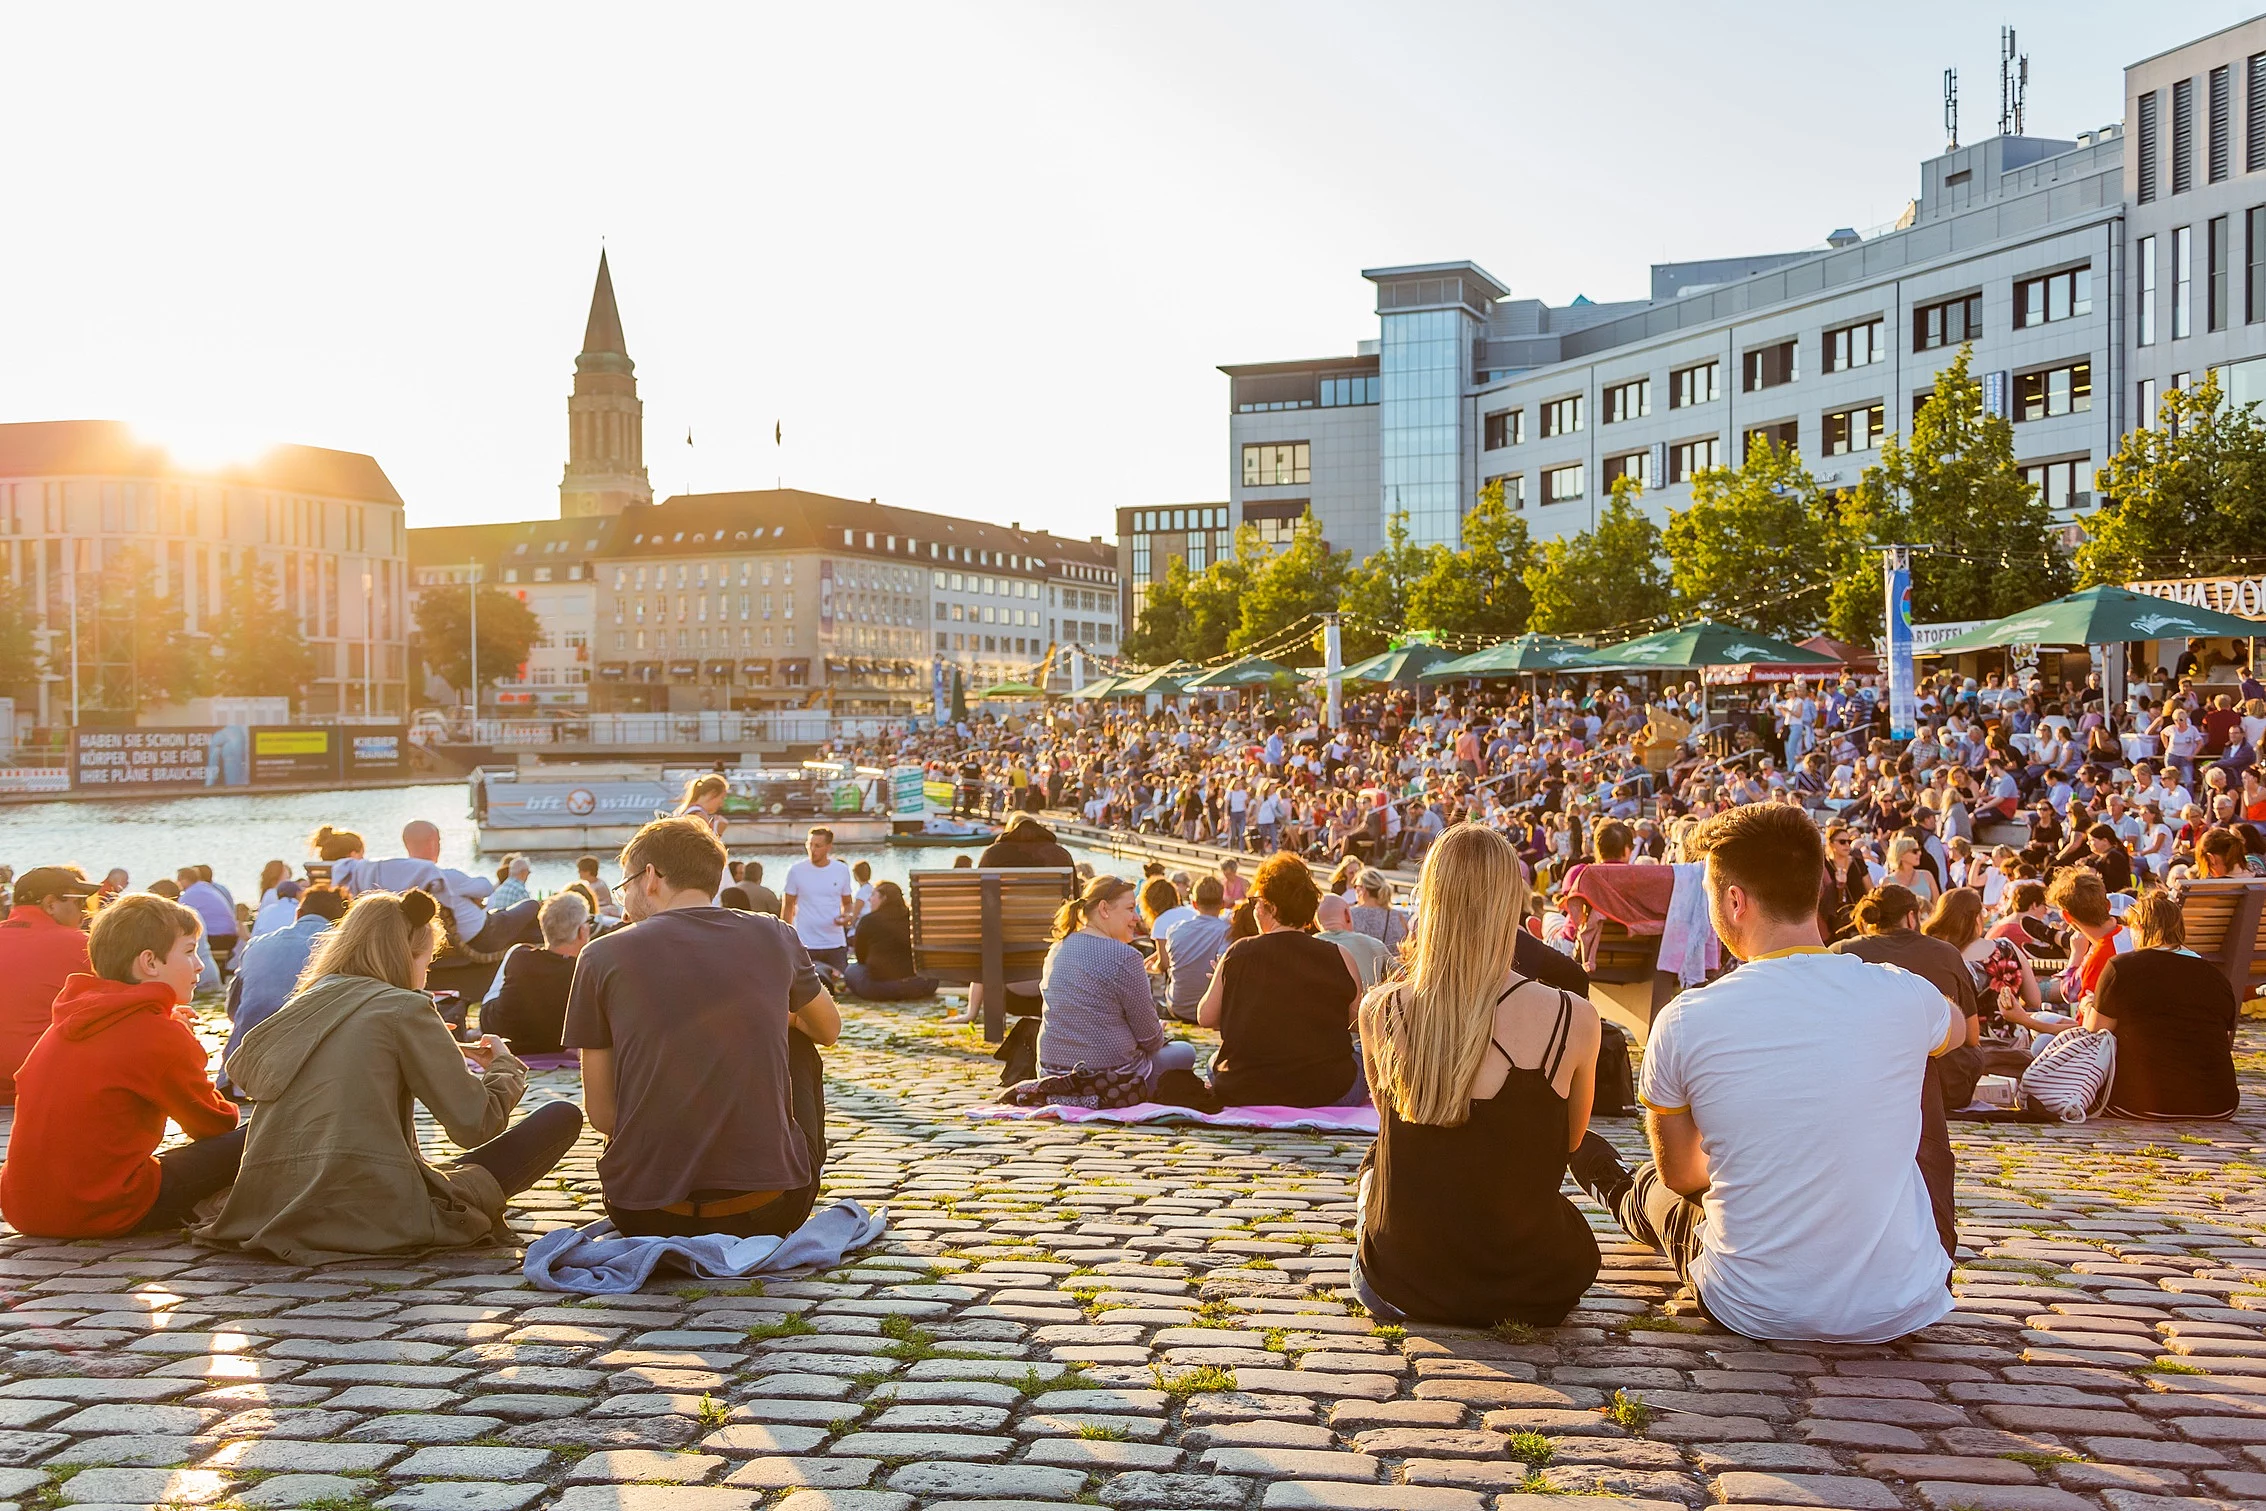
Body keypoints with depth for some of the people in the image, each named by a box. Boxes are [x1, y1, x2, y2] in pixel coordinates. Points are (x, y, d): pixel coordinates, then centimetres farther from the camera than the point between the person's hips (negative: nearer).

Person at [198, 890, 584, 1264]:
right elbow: (476, 1124, -7)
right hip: (372, 1219, -7)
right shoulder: (405, 1007, -4)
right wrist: (504, 1064, 16)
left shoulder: (303, 1005, 13)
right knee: (561, 1116, 0)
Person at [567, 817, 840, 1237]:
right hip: (770, 1209, 0)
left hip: (646, 1213, 0)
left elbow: (601, 1113, 2)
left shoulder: (602, 956, -3)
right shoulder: (775, 937, 1)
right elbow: (829, 1029, 21)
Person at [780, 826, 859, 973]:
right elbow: (788, 906, 6)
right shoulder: (796, 871, -1)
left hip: (836, 944, 2)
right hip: (805, 945, -2)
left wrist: (849, 915, -10)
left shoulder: (842, 870, 4)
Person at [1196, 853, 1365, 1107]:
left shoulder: (1238, 954, -6)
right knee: (1363, 1061, 29)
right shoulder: (1340, 958, -7)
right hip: (1324, 1093, 0)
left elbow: (1206, 1017, 2)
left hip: (1241, 1093, 0)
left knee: (1217, 1060, 32)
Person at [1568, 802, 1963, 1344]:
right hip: (1902, 1310, 2)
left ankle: (1618, 1190, 66)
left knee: (1652, 1190, 31)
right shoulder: (1906, 997, -11)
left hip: (1754, 1313, -2)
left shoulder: (1683, 1022, -16)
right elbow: (1958, 1028, 18)